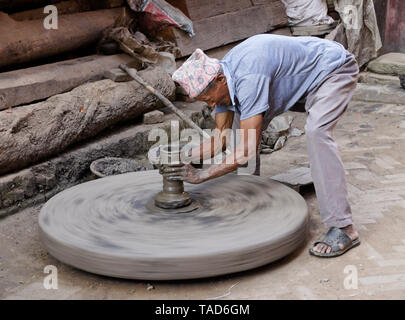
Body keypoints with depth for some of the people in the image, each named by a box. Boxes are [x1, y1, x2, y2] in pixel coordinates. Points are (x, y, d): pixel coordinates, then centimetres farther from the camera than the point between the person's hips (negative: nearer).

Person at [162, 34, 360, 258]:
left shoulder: (248, 78, -37)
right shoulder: (220, 79, -9)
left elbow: (249, 149, -35)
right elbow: (221, 138, -4)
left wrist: (201, 175, -31)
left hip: (334, 69, -9)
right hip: (302, 78, 9)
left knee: (316, 131, -32)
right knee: (243, 125, 5)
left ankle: (343, 228, -28)